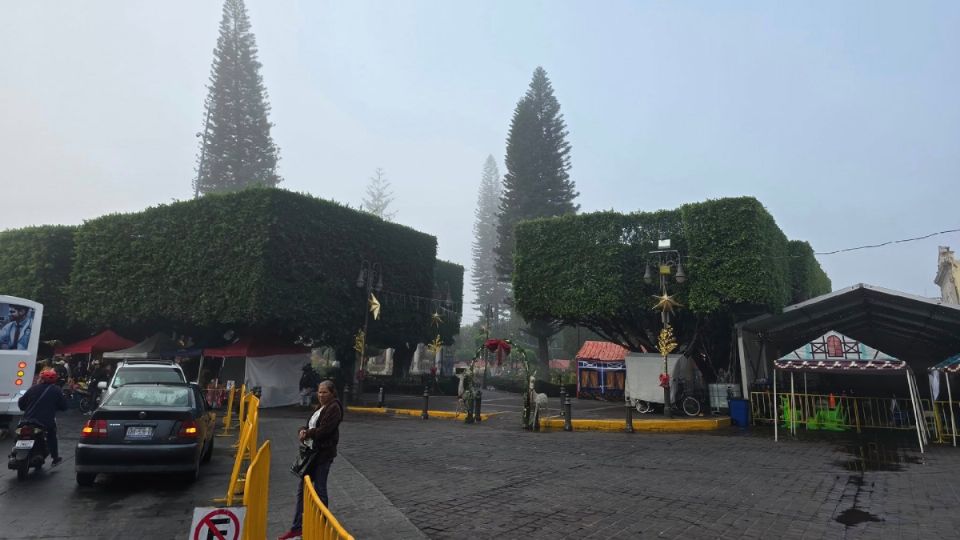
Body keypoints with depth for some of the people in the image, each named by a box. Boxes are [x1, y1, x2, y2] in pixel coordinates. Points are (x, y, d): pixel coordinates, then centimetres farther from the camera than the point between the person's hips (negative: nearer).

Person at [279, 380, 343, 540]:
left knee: (319, 490, 3)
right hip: (311, 452, 9)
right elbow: (309, 425, 13)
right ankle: (297, 527, 24)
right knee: (302, 490, 13)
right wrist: (302, 431, -8)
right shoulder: (319, 407, 15)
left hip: (323, 454, -9)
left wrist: (307, 434, -9)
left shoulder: (334, 408, -14)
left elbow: (324, 430, -21)